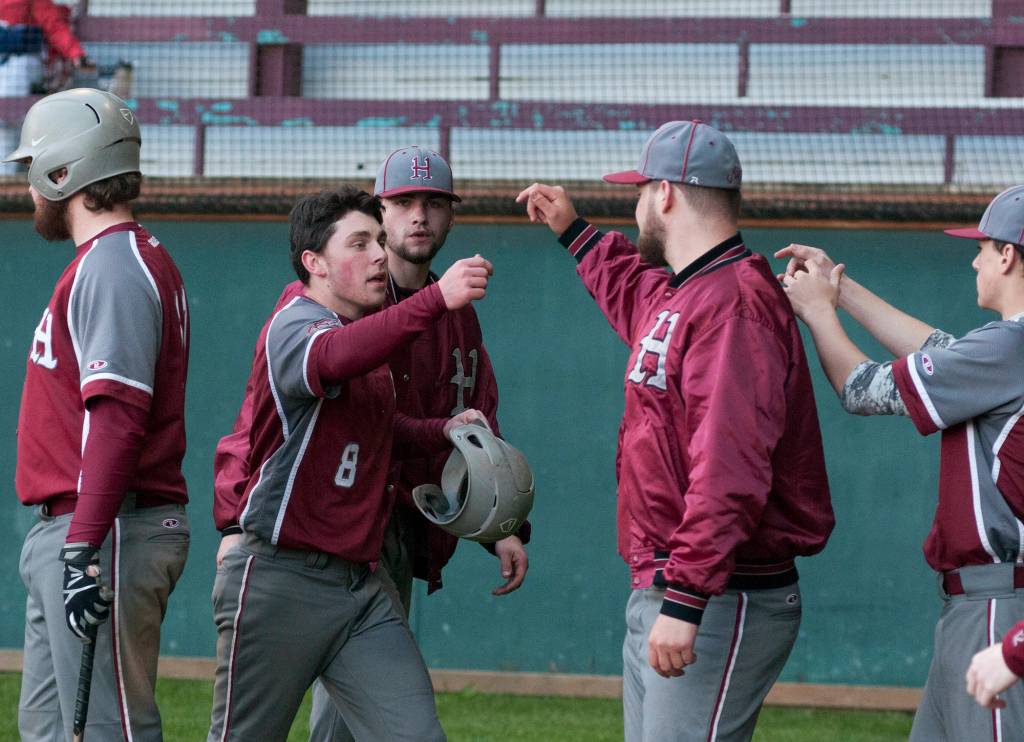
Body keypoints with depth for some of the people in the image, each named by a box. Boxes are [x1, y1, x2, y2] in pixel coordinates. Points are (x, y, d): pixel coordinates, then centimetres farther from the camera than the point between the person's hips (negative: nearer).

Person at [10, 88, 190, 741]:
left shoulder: (113, 267, -13)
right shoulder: (105, 262, 20)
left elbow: (118, 417, -23)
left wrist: (84, 548, -29)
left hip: (111, 536, -11)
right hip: (63, 536, 11)